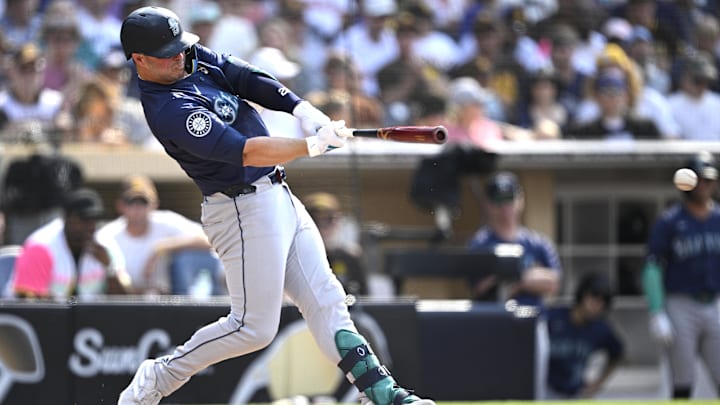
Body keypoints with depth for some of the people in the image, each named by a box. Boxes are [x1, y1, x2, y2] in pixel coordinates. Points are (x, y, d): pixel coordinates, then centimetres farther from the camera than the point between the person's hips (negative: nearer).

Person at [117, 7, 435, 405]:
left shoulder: (195, 59, 4)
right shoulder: (169, 110, -24)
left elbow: (251, 80, 0)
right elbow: (243, 151, -30)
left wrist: (303, 110, -16)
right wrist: (313, 145, -33)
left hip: (278, 197, 9)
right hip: (245, 210, -9)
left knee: (324, 299, 6)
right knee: (254, 327, -5)